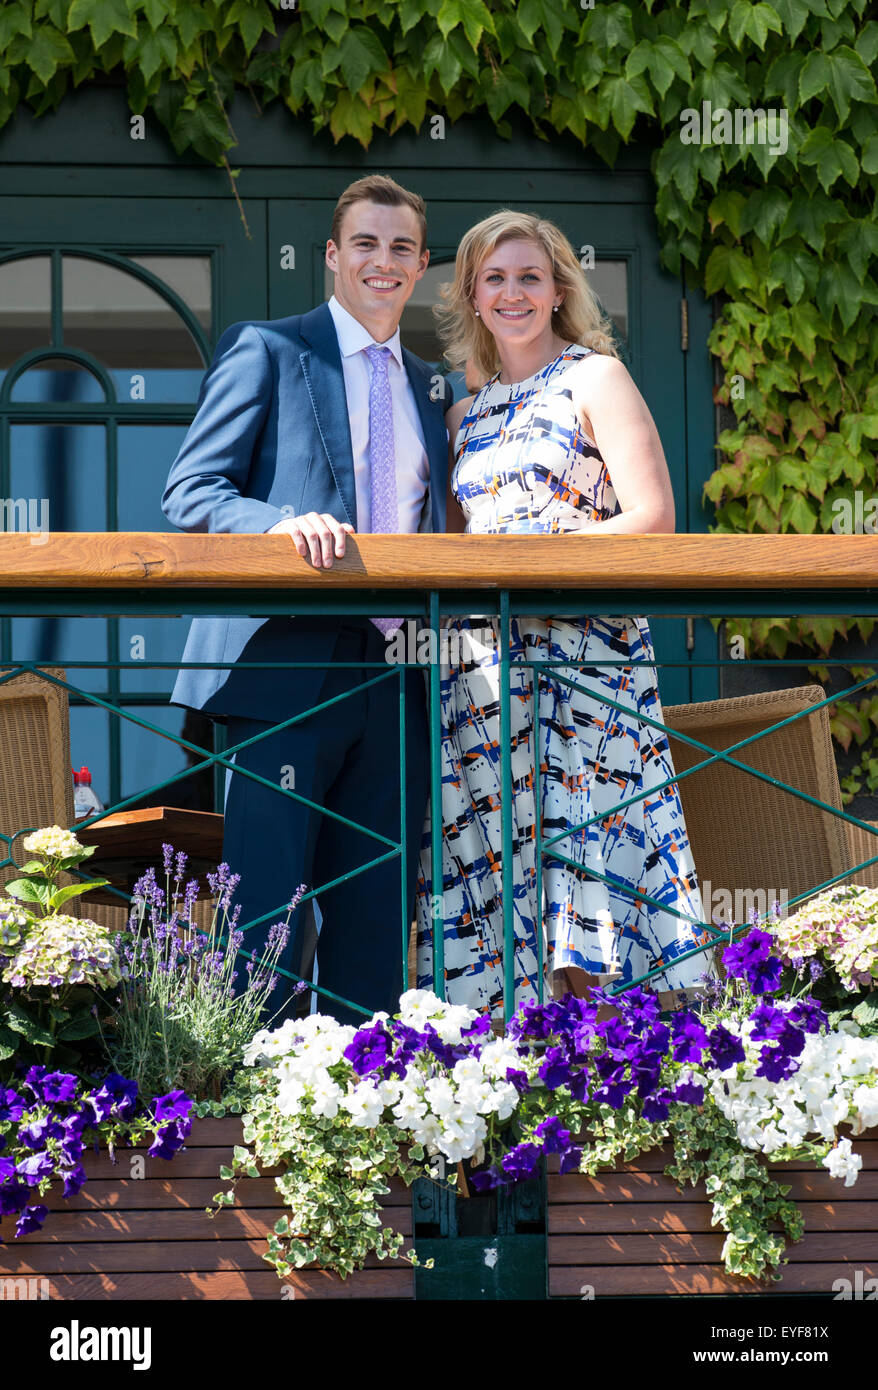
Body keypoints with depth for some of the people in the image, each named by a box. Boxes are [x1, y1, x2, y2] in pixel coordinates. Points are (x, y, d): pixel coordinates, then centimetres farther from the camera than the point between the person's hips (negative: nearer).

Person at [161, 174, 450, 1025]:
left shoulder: (429, 387, 21)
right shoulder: (265, 351, 3)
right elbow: (189, 491, -4)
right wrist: (281, 521, -22)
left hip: (395, 682, 6)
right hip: (288, 669, -6)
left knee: (375, 921, 6)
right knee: (266, 919, -8)